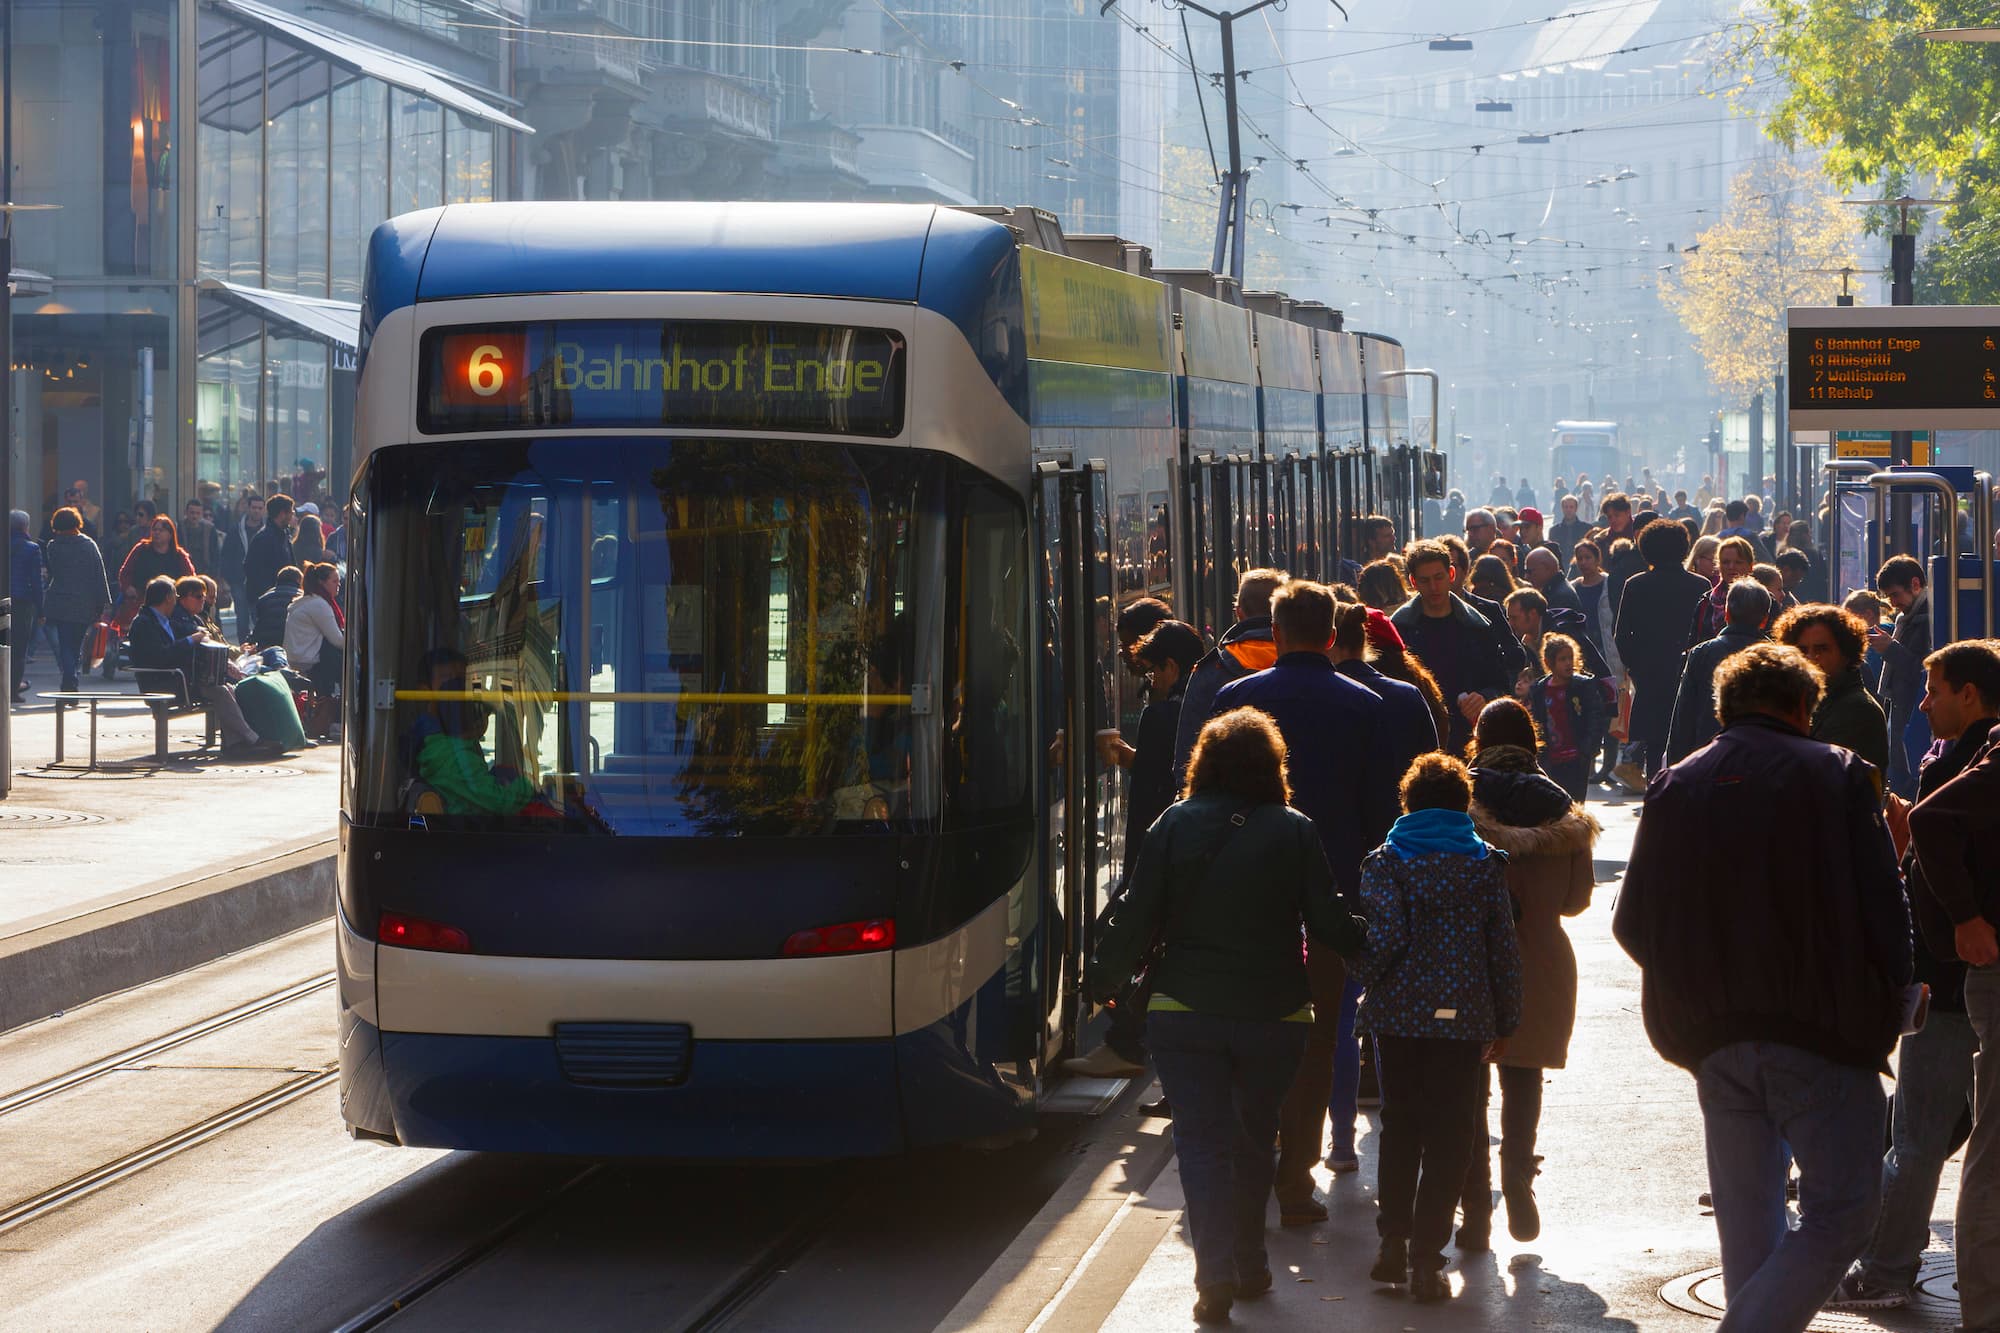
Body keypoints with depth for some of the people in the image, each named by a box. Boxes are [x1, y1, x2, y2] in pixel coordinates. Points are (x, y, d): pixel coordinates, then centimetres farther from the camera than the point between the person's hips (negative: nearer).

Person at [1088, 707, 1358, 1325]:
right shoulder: (1294, 832, -4)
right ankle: (1249, 1263, 26)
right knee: (1255, 1139, 18)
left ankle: (1216, 1277, -13)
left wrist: (1104, 981, 11)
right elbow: (1327, 923, -2)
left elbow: (1137, 918, -3)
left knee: (1202, 1142, 0)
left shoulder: (1174, 826, -3)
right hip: (1274, 1017, 1)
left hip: (1184, 1013, -1)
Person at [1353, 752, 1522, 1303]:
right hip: (1465, 1019, 0)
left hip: (1398, 1014, 0)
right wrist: (1505, 1021, 10)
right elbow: (1503, 947, 3)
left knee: (1400, 1129, 16)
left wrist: (1366, 982, 7)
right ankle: (1426, 1257, -2)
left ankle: (1394, 1242, 17)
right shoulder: (1485, 863, 3)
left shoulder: (1386, 861, -1)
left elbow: (1384, 938, -12)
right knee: (1448, 1138, 2)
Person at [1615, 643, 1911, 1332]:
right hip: (1823, 1038, -4)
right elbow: (1883, 909, -7)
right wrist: (1882, 1015, 4)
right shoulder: (1836, 776, -3)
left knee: (1748, 1229, 14)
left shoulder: (1675, 788, 8)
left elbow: (1632, 922, 9)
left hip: (1715, 1041, 5)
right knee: (1840, 1215, 0)